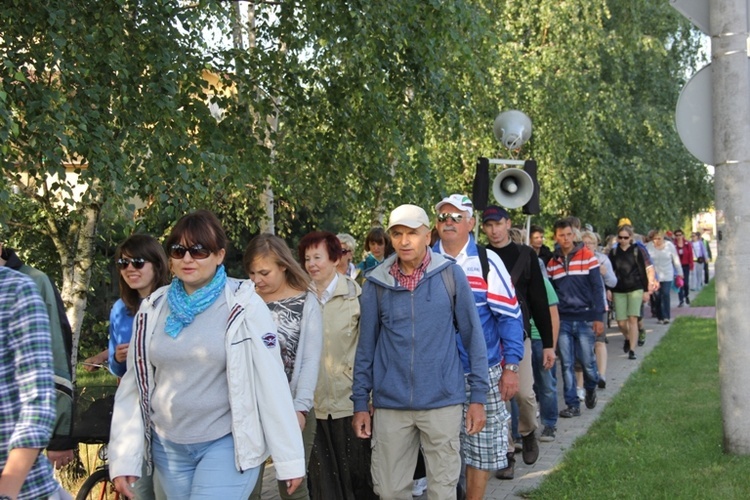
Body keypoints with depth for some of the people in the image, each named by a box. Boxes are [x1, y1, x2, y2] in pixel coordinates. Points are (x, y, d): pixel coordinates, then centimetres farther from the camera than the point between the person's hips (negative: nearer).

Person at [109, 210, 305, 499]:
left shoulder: (243, 307, -9)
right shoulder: (153, 309, 3)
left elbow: (272, 384, -10)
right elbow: (133, 384, 6)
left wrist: (290, 459, -10)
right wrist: (124, 459, 2)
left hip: (228, 444, -4)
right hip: (167, 447, 4)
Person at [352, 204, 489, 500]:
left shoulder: (450, 274, -2)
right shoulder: (376, 283, 1)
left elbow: (473, 336, 1)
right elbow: (366, 346, 8)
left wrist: (478, 397, 0)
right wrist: (360, 402, 7)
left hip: (442, 401, -1)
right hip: (390, 405, 2)